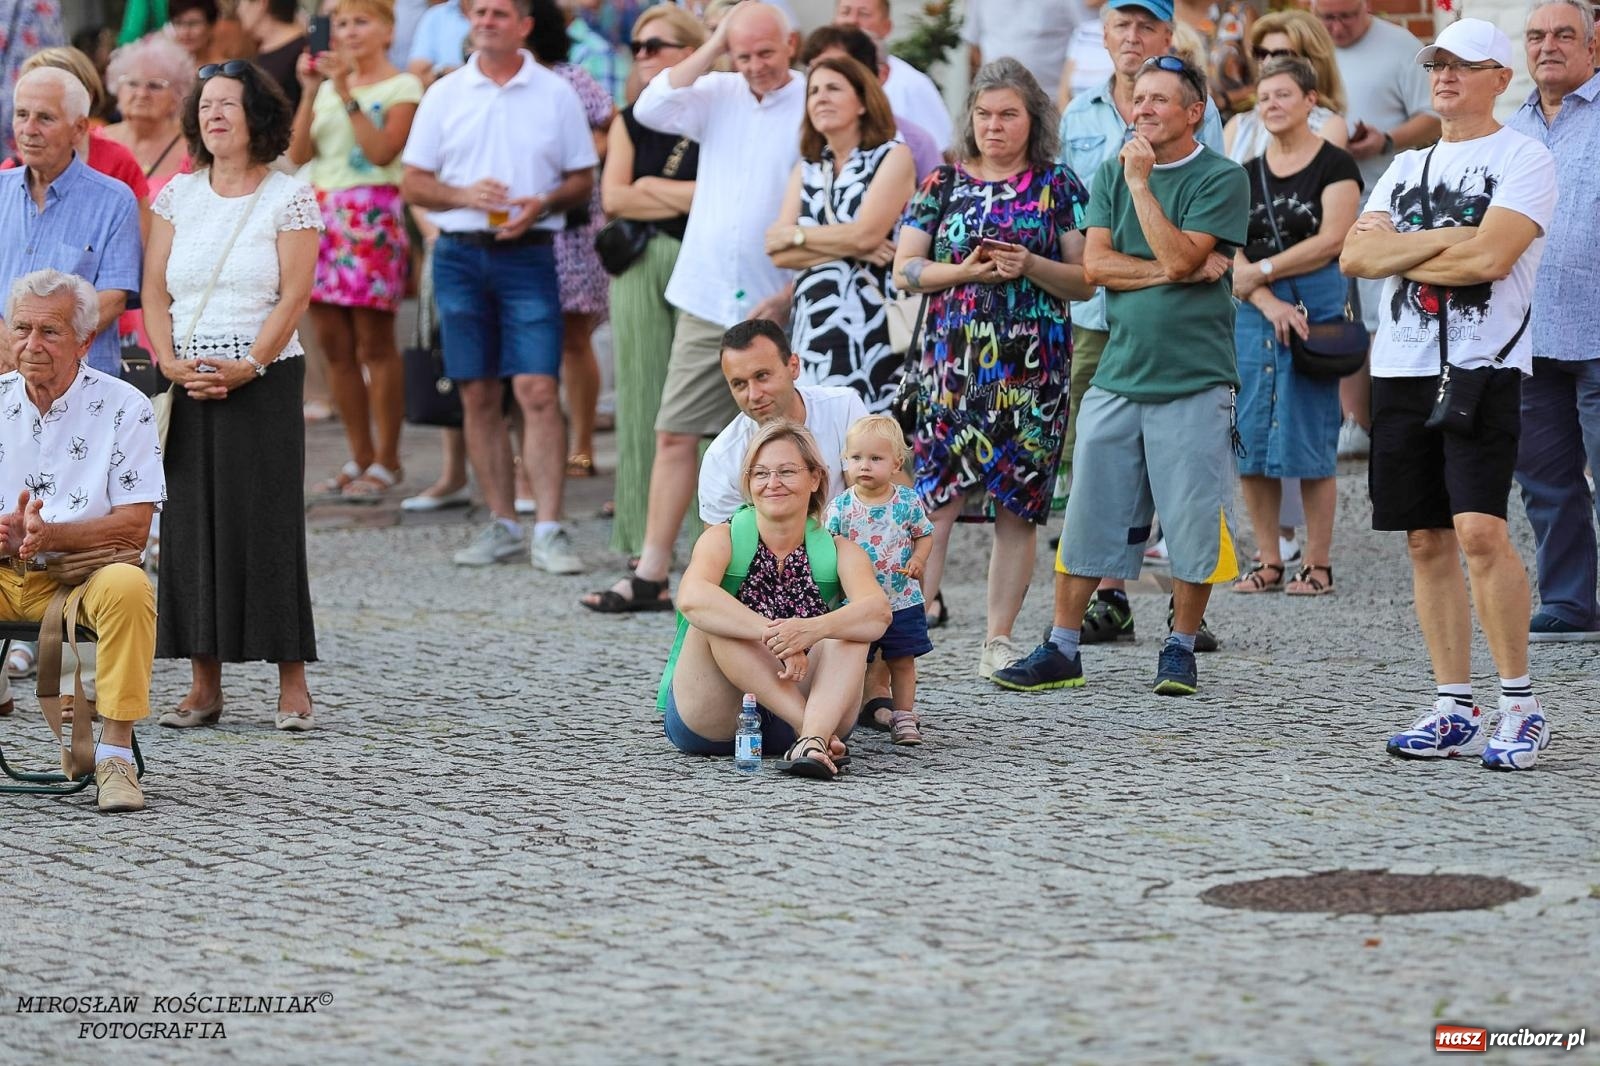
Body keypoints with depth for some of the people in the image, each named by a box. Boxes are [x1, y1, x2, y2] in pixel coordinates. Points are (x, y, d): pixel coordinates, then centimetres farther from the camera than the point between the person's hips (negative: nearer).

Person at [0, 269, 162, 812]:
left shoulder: (122, 407, -3)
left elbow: (134, 527, -9)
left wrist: (50, 534, -24)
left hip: (86, 573, -3)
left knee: (127, 586, -35)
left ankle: (115, 753, -29)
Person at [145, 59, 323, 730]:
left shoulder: (289, 198, 0)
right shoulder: (178, 196, 11)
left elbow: (294, 296, -6)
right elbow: (155, 290, 7)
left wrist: (248, 367, -15)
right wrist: (172, 362, -8)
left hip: (264, 380, -3)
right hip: (187, 386, 4)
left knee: (268, 522, -5)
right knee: (191, 523, 1)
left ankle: (292, 681, -2)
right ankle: (204, 685, 4)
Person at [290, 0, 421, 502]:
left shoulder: (401, 86, 0)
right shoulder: (329, 85, 16)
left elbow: (383, 151, -15)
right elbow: (298, 155, 6)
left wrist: (347, 93, -15)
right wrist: (310, 92, -1)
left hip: (372, 214, -6)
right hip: (322, 211, 6)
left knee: (374, 342, -6)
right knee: (334, 343, 4)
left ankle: (386, 461, 0)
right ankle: (360, 458, 11)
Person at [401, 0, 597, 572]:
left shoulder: (555, 94, 5)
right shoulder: (444, 95, 9)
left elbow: (583, 179, 8)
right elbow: (413, 182, 8)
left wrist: (543, 204, -12)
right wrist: (464, 195, -10)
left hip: (528, 253, -2)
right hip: (460, 254, 3)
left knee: (537, 390, -11)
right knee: (479, 396, 6)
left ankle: (549, 531, -12)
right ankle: (502, 525, 14)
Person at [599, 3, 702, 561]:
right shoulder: (629, 123, 16)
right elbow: (613, 198, 3)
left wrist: (652, 187, -6)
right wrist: (689, 199, -5)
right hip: (638, 265, 4)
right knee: (642, 392, 2)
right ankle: (644, 536, 5)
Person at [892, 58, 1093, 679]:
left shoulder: (1058, 187, 7)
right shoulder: (943, 185, 10)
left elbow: (1086, 281, 5)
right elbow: (905, 270, 6)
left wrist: (1032, 267, -13)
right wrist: (965, 271, -10)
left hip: (1031, 366, 0)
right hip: (951, 359, 0)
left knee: (1018, 504, 1)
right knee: (936, 493, -11)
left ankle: (999, 641, 6)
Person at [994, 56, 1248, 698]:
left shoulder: (1221, 179, -3)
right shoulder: (1112, 174, 12)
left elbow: (1179, 257, -15)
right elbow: (1096, 263, 2)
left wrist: (1141, 183, -12)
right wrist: (1173, 272, -9)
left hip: (1193, 381, -4)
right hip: (1117, 374, 4)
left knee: (1192, 525, -1)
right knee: (1087, 517, 5)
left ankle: (1180, 648, 14)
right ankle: (1062, 650, 11)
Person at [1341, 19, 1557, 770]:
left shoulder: (1522, 159, -2)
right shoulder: (1408, 166, 18)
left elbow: (1489, 257, -16)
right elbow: (1355, 255, 6)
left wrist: (1398, 255, -3)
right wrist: (1438, 240, -9)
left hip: (1482, 367, -6)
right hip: (1403, 369, 7)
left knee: (1479, 531, -17)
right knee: (1426, 540, 6)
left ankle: (1521, 707, -8)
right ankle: (1454, 712, 12)